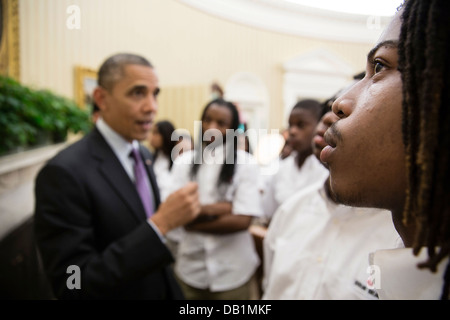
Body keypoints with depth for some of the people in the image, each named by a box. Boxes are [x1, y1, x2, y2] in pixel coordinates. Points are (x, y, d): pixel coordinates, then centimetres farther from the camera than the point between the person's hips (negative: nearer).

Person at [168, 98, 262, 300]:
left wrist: (193, 222, -12)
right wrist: (223, 207, -15)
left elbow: (242, 220, -16)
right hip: (191, 267, 2)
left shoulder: (245, 162, -9)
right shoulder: (183, 161, -2)